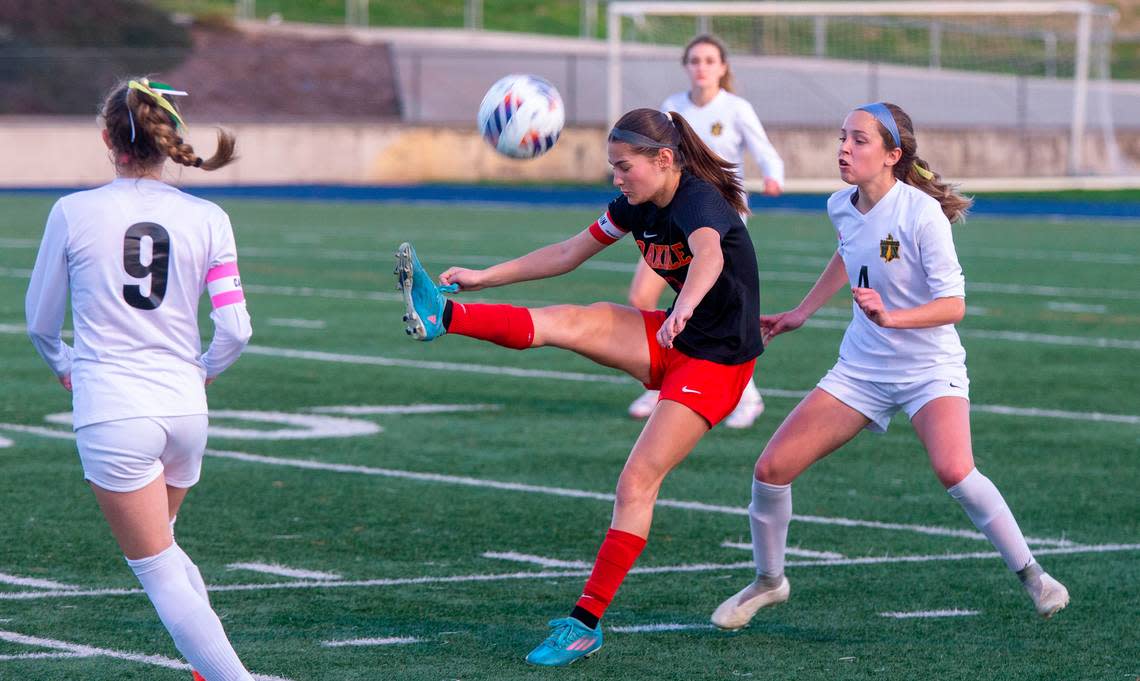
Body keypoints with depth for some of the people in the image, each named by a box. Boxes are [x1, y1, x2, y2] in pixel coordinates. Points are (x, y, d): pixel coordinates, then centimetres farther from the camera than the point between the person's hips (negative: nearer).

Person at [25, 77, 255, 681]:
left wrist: (63, 363, 27)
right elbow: (235, 331, -2)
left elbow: (40, 322, 5)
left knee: (159, 572, 1)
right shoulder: (207, 219, 0)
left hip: (111, 413, -4)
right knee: (161, 549, 27)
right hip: (184, 408, 4)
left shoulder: (73, 213, -5)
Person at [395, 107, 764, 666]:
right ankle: (438, 315, -31)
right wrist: (485, 277, 8)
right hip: (672, 342, 8)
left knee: (638, 480, -15)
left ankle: (586, 624, -13)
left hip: (717, 361, -8)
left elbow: (709, 256, -47)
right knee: (566, 322, -16)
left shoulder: (701, 202, -24)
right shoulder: (638, 205, 2)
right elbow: (567, 254, 12)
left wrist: (686, 306, -68)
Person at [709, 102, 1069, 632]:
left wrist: (891, 316, -35)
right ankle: (768, 581, 21)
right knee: (772, 469, -3)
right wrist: (801, 313, 25)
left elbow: (953, 305, -21)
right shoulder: (841, 207, -1)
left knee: (954, 471, -32)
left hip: (930, 369, -6)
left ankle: (1031, 575, -13)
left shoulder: (921, 214, -20)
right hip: (861, 369, 6)